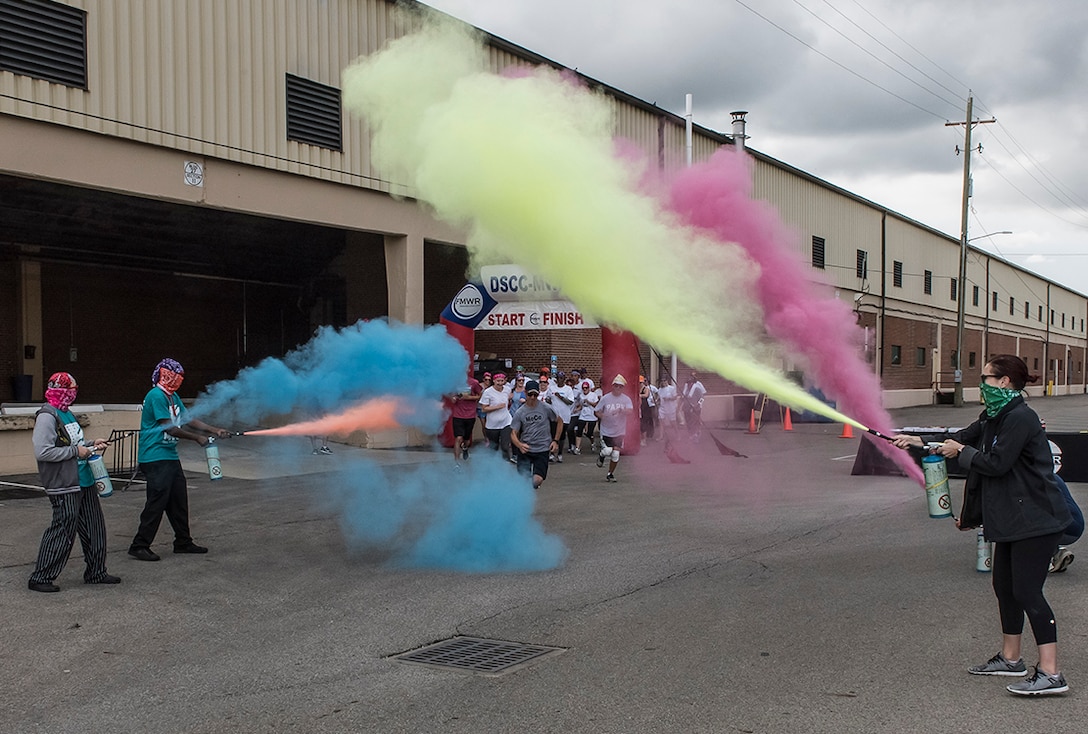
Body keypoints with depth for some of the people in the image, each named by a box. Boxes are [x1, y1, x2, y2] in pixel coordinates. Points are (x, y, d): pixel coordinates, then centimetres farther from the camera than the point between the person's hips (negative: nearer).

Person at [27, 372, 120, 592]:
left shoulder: (66, 413, 14)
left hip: (83, 481, 10)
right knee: (63, 531, -5)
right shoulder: (47, 417, -15)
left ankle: (96, 572, 26)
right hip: (64, 486, -10)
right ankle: (40, 578, 6)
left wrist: (91, 443, 11)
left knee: (94, 527, 14)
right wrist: (76, 451, -20)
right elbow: (42, 452, -24)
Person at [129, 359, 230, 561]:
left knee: (179, 501, 13)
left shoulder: (173, 397, 15)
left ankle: (183, 542, 23)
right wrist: (197, 438, -9)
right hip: (156, 459, -10)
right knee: (157, 502, -9)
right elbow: (169, 427, -18)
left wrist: (215, 431, 12)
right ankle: (140, 546, -2)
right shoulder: (156, 396, -15)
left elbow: (188, 419, 20)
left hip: (170, 457, 10)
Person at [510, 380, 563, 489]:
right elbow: (513, 433, -1)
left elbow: (559, 422, 13)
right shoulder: (519, 413, 0)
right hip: (524, 450, 1)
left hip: (542, 450, -1)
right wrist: (519, 445, -22)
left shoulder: (546, 409, -2)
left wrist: (555, 441, 6)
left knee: (537, 480, -16)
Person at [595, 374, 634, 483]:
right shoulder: (605, 398, -1)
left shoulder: (626, 399, -1)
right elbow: (596, 411, 3)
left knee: (616, 454, 1)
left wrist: (621, 411, -35)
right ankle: (601, 456, 22)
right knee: (607, 451, -16)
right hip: (606, 431, -1)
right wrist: (602, 416, -18)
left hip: (619, 432, 1)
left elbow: (630, 411, -16)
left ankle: (610, 474, 22)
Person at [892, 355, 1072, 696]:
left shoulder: (1020, 418, -18)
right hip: (1012, 520, 10)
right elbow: (964, 438, 21)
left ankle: (1050, 673, -7)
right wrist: (919, 441, 14)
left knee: (1027, 591, -10)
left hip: (1034, 521, -10)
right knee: (1005, 587, 16)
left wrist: (961, 452, -8)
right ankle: (1010, 658, 29)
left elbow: (997, 463, -22)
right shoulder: (994, 417, 12)